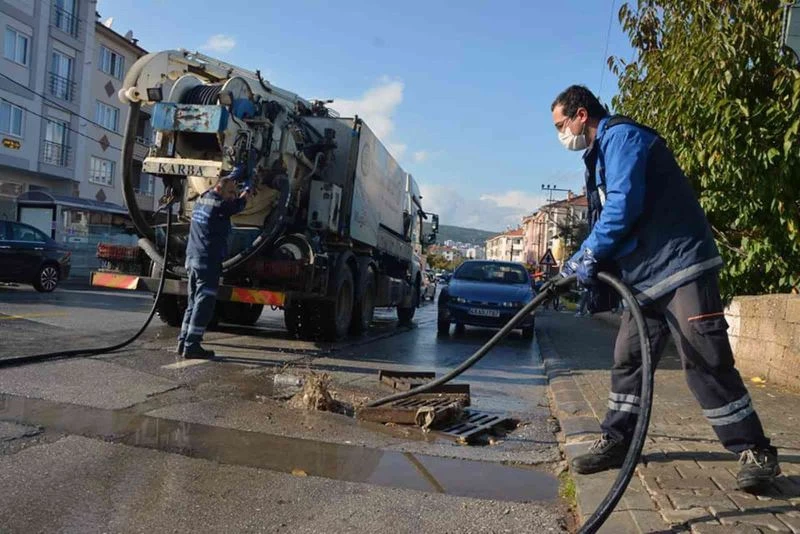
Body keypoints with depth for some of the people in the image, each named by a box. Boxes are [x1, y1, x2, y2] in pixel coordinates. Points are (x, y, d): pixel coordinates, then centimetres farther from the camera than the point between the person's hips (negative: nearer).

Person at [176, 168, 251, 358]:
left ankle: (184, 342, 15)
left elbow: (223, 182, 34)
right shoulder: (219, 205, -10)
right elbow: (240, 203, 9)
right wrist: (248, 189, 28)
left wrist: (235, 173, 47)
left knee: (194, 303, 14)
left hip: (193, 259, 9)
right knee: (204, 304, -6)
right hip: (208, 261, -9)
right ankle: (191, 345, -7)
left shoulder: (201, 199, 14)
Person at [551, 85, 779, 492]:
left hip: (681, 266, -10)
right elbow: (607, 217, 23)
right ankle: (615, 442, 18)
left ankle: (756, 452, 3)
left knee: (705, 364, -9)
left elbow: (624, 205, -21)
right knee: (627, 360, 9)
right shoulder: (600, 154, 22)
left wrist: (588, 255, -12)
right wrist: (588, 262, 9)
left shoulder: (621, 135, -9)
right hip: (644, 276, 10)